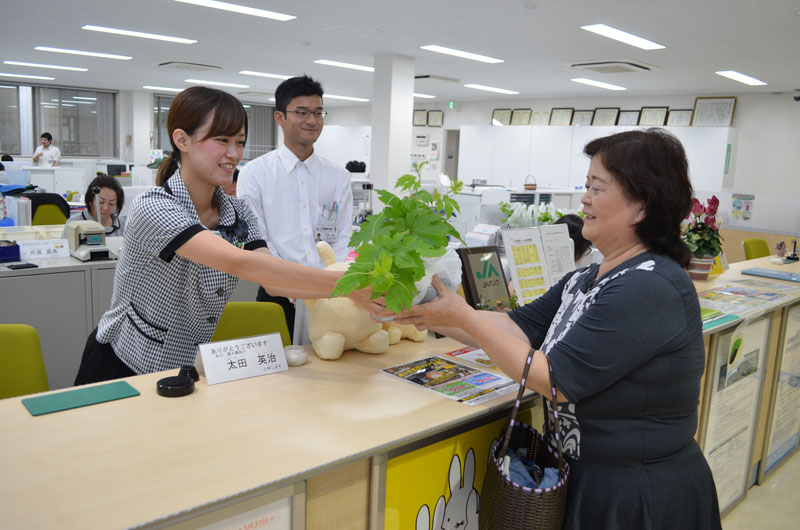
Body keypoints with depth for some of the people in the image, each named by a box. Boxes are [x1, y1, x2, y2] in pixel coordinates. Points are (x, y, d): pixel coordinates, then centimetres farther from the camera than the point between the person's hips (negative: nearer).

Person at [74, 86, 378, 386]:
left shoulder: (237, 214, -2)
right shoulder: (154, 208, -24)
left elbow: (273, 279, -17)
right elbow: (240, 263, -37)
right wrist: (341, 283, -43)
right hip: (122, 370, -5)